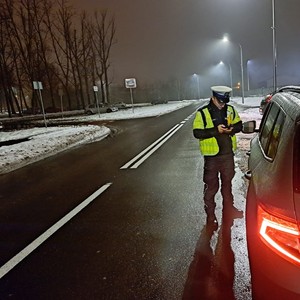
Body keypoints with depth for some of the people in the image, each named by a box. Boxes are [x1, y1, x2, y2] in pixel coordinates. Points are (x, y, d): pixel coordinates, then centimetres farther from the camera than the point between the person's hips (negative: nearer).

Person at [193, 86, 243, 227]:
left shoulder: (230, 110, 4)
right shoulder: (202, 113, -10)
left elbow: (239, 125, 12)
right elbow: (197, 132, -15)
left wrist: (231, 129, -11)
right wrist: (216, 130, -24)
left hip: (228, 153, 4)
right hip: (212, 155, -4)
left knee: (227, 182, 19)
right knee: (211, 185, 4)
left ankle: (228, 207, 37)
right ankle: (210, 213, 17)